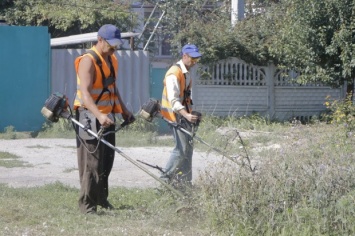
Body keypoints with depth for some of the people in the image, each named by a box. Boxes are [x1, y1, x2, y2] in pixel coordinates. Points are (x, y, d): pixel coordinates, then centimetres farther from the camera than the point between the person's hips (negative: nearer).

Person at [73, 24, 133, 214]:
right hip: (90, 117, -9)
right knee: (92, 162, -8)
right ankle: (87, 205, -4)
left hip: (107, 116, 9)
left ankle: (101, 198, 30)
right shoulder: (88, 61, -17)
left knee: (107, 160, 15)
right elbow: (85, 93, -30)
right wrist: (99, 115, -42)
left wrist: (123, 109, 21)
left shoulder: (112, 60, 12)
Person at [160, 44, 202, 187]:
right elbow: (173, 100, -24)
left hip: (184, 115, 10)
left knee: (187, 148, 10)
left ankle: (185, 181, 15)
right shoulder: (174, 74, -17)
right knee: (182, 148, -12)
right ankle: (166, 178, -4)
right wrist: (186, 115, -35)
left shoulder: (186, 73, 14)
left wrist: (191, 114, 21)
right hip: (176, 116, -10)